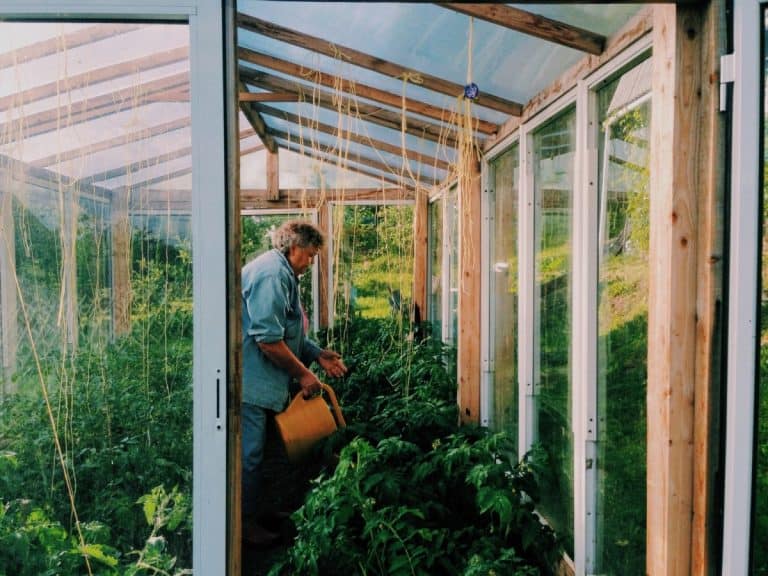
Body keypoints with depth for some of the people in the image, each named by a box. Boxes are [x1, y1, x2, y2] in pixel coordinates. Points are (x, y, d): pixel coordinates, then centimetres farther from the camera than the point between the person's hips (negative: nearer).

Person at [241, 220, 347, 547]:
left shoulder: (283, 274, 17)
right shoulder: (271, 274, -18)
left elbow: (287, 332, 22)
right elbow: (268, 339, -25)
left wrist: (318, 355, 10)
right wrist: (302, 374, -15)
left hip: (260, 382, 11)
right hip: (250, 382, -11)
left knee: (254, 452, 18)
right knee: (249, 454, 0)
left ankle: (254, 513, 30)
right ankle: (244, 524, 13)